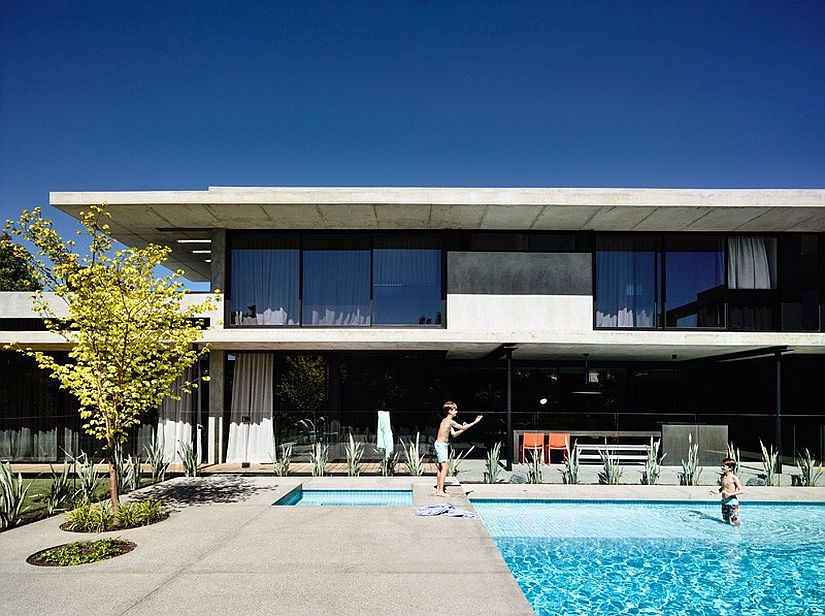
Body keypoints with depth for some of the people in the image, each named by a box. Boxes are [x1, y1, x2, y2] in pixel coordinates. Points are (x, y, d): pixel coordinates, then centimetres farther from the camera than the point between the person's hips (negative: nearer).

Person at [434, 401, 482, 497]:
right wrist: (475, 422, -9)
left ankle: (438, 488, 23)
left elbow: (453, 434, 16)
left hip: (441, 445, 10)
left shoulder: (446, 421, 13)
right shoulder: (450, 421, -17)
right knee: (444, 467, -12)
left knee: (441, 467, 16)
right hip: (442, 445, -10)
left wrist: (462, 429, 6)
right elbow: (463, 427, -16)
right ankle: (440, 491, -14)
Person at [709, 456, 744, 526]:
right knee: (726, 520, 15)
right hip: (724, 502, 7)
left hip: (732, 502, -7)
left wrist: (729, 494, -26)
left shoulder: (734, 478, -13)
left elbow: (741, 491, -18)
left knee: (734, 522, -3)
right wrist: (715, 492, 4)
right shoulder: (722, 477, 7)